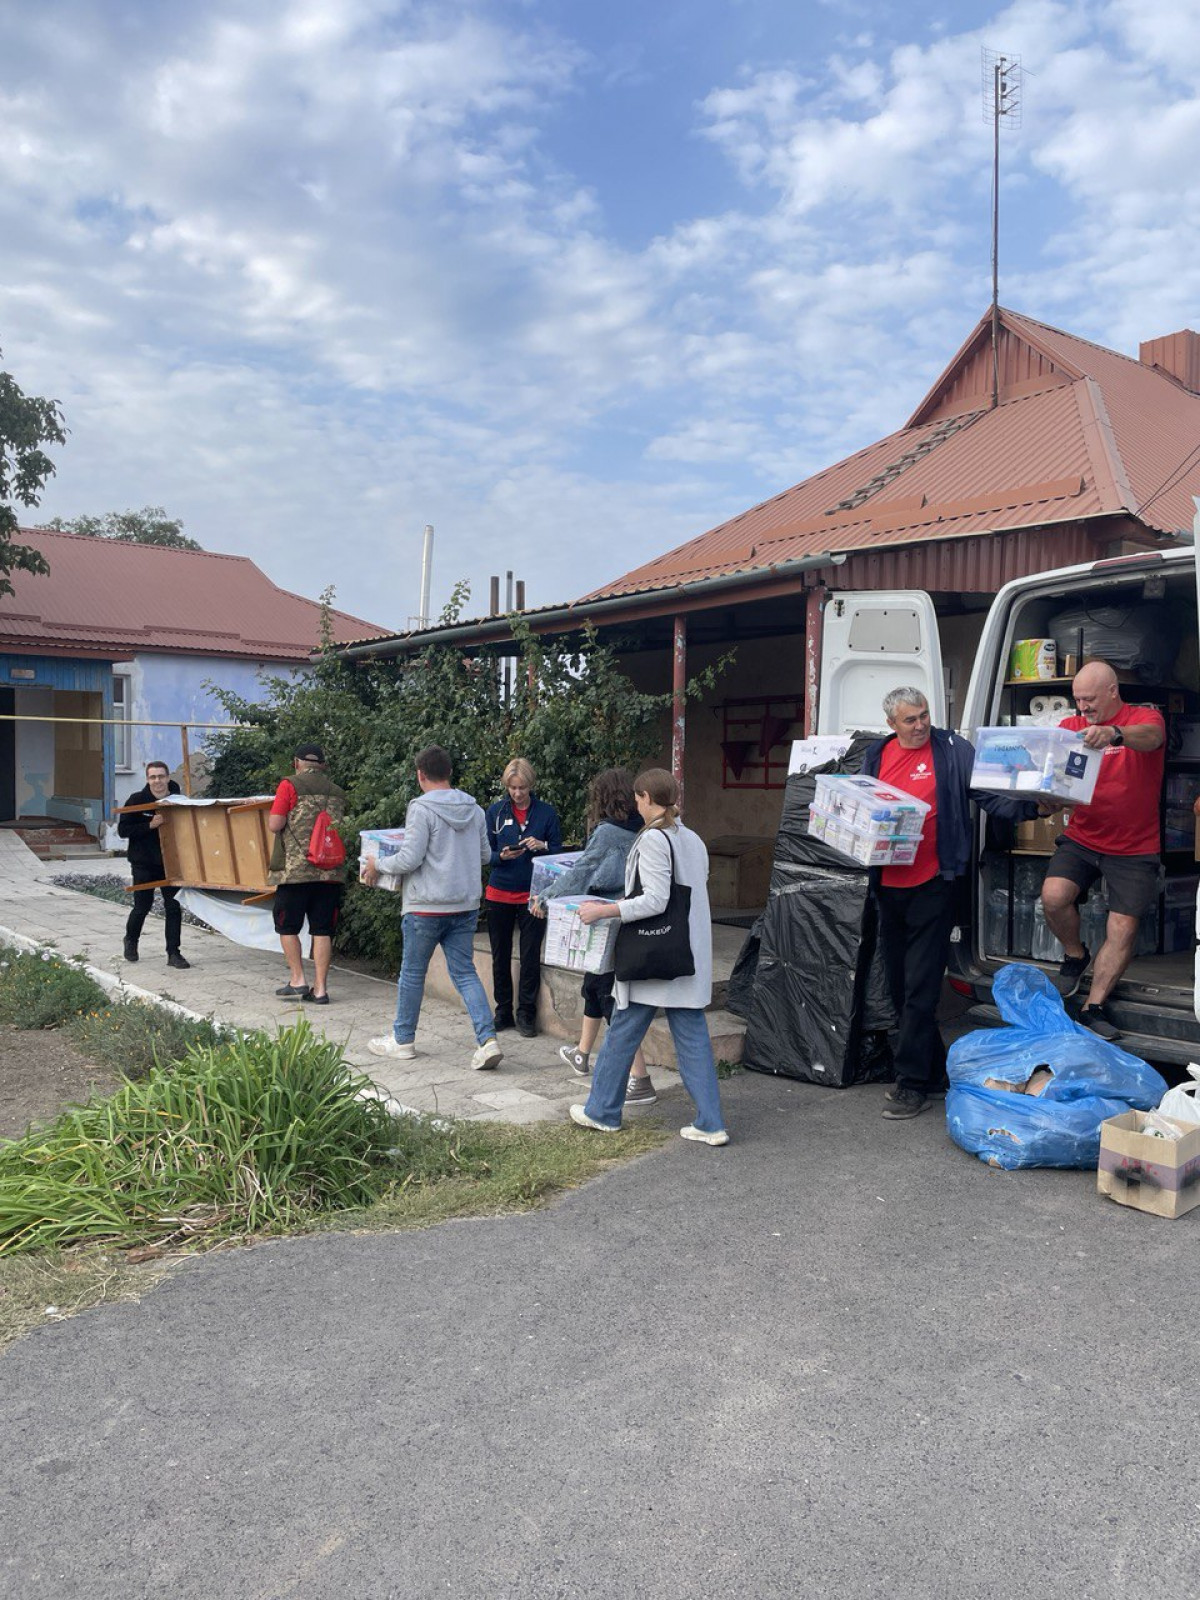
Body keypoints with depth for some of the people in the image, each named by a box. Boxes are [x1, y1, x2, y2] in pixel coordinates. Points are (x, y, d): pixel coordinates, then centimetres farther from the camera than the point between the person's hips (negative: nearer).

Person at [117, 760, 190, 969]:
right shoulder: (137, 801, -8)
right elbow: (123, 830, -11)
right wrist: (150, 825, -22)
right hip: (143, 863, -2)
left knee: (174, 907, -4)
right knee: (142, 907, 6)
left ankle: (173, 953, 3)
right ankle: (131, 941, 34)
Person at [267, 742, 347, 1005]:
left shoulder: (290, 786, -3)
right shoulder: (336, 791, 12)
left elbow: (275, 824, -8)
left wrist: (270, 814, 12)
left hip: (296, 870, -4)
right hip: (330, 871, 4)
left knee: (287, 926, 12)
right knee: (322, 930, 6)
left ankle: (297, 980, 9)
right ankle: (320, 988, 6)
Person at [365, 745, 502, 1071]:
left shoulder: (422, 809, -14)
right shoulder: (473, 809, 6)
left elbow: (409, 860, -17)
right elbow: (485, 856, 13)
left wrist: (377, 866, 0)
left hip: (427, 907, -5)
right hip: (466, 906, 5)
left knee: (412, 973, 11)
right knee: (465, 973, 9)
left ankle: (402, 1040, 26)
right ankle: (488, 1041, -4)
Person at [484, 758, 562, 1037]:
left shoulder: (546, 812, 1)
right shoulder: (495, 812, 4)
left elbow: (558, 852, 3)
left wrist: (542, 846, -18)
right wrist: (502, 856, -15)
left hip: (532, 894, -2)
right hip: (500, 893, 2)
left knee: (531, 956, 0)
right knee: (500, 956, 9)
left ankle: (526, 1014, 11)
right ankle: (503, 1012, 21)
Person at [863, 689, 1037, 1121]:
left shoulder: (952, 749, -1)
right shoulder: (877, 756, 11)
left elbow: (990, 794, -7)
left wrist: (1031, 806, -23)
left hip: (933, 886, -5)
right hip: (888, 886, 5)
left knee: (920, 987, -5)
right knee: (899, 986, 12)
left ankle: (912, 1081, 3)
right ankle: (932, 1071, 26)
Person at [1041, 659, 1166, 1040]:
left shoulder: (1145, 718, -6)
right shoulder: (1071, 726, 4)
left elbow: (1150, 738, -31)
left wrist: (1114, 733, -54)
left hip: (1134, 848, -2)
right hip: (1081, 840, 2)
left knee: (1123, 929, -5)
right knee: (1053, 896, -20)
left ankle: (1094, 1007, 9)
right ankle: (1075, 955, 10)